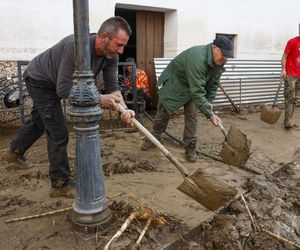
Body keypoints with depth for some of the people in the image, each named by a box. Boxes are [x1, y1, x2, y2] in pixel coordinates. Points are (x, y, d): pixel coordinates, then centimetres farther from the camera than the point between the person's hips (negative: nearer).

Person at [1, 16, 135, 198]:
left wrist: (124, 108, -37)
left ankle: (15, 152, 54)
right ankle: (61, 184, 5)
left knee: (38, 121, 27)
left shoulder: (110, 55, -20)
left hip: (54, 83, 8)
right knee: (59, 132, -11)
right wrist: (99, 99, -41)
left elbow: (112, 86, -18)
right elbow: (64, 90, -39)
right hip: (39, 80, -8)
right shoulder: (76, 46, -41)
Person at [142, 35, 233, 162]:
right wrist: (209, 114, -40)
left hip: (192, 86, 6)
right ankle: (155, 137, 30)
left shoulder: (219, 62, -15)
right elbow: (197, 91, -42)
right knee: (163, 113, 7)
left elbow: (213, 84, 0)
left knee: (192, 116, -2)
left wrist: (209, 102, -11)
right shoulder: (197, 59, -41)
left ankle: (190, 147, 9)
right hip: (173, 83, -6)